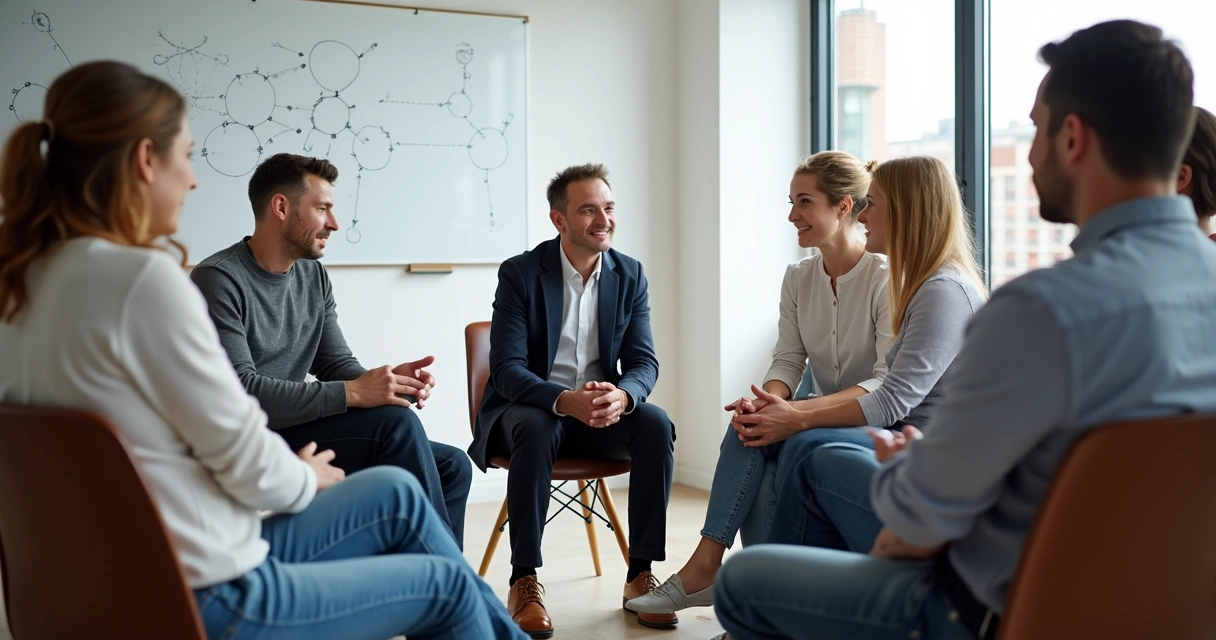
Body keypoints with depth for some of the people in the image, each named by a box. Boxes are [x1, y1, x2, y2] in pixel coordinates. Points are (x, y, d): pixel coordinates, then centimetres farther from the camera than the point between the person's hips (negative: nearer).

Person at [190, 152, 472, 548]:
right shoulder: (218, 280, -13)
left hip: (297, 433, 8)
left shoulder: (313, 276, 11)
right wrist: (352, 393, -28)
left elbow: (336, 364, 11)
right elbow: (241, 391, -23)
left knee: (452, 466, -1)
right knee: (394, 422, -25)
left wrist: (384, 380, -12)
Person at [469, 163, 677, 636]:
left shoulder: (630, 275, 0)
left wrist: (621, 396, -30)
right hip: (532, 406, -3)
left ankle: (641, 574, -16)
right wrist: (565, 400, -37)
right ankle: (524, 581, -26)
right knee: (536, 428, -37)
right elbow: (507, 369, -18)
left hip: (601, 408, 3)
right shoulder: (520, 273, -11)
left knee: (656, 425, -26)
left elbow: (644, 362, -5)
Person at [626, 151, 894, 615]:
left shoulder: (885, 279, -14)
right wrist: (769, 402, -22)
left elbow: (889, 384, -21)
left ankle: (706, 564, -17)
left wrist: (799, 411, -33)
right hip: (825, 421, 6)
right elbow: (788, 360, 2)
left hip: (882, 432, -6)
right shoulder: (798, 279, 7)